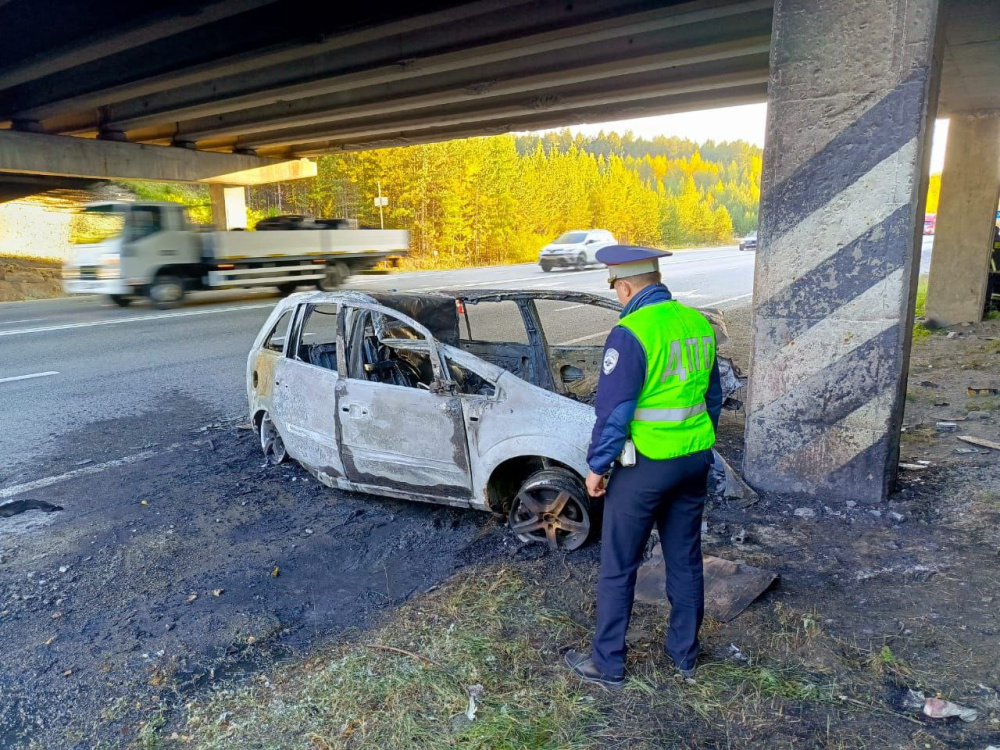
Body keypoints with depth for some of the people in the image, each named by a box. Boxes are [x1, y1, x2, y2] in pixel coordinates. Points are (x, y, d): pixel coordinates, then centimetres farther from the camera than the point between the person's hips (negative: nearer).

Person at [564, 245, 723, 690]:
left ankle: (607, 664, 22)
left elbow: (614, 410, -18)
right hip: (695, 461, 7)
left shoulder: (631, 333, -19)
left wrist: (597, 465, -7)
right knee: (685, 560, 19)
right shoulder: (698, 324, 4)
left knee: (617, 568, 8)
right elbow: (713, 396, 12)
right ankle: (685, 655, 34)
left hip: (645, 467, -7)